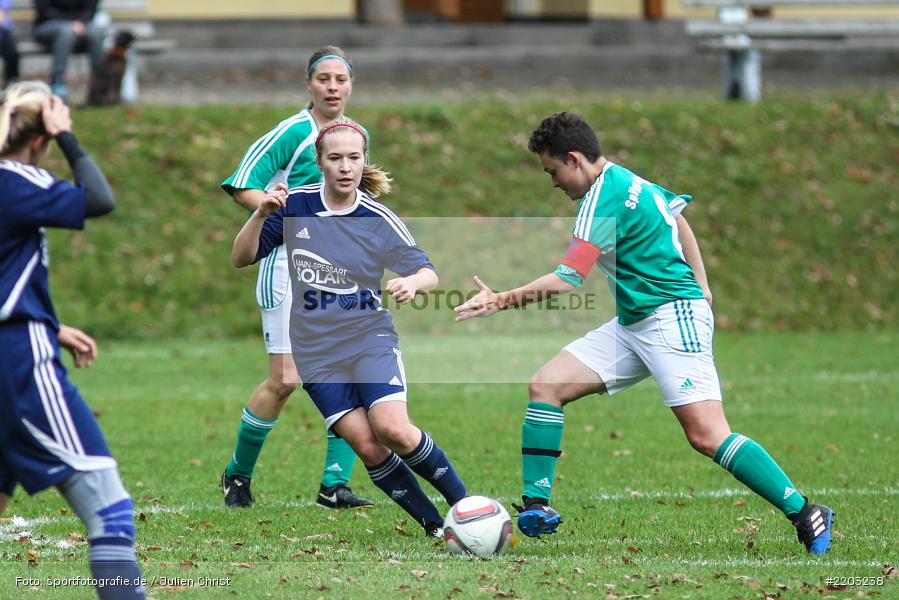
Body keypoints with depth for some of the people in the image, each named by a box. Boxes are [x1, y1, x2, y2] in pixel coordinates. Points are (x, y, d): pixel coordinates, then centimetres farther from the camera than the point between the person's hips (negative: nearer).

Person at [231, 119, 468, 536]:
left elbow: (428, 273, -5)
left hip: (370, 337, -2)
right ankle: (434, 526, 1)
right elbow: (241, 258, 0)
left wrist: (413, 282, -29)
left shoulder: (380, 220, -7)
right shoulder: (294, 206, -3)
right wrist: (261, 214, -19)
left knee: (393, 430, -23)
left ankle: (463, 503, -6)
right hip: (316, 352, 2)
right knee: (367, 446, -11)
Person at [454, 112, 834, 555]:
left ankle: (805, 515, -12)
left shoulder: (604, 200, -17)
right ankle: (536, 509, 1)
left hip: (672, 318, -10)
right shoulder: (628, 181, 13)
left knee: (707, 435, -18)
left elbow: (567, 280, -21)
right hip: (633, 325, 10)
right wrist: (700, 286, 23)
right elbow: (677, 216, 28)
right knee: (545, 385, 1)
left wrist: (502, 301, -13)